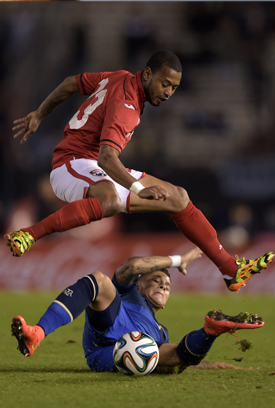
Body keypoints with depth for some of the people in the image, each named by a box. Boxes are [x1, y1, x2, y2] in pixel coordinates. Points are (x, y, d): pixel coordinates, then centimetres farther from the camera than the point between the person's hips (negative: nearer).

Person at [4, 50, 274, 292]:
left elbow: (71, 84, 20)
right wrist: (138, 188, -48)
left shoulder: (122, 79, 8)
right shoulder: (125, 104, -22)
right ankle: (27, 235, -42)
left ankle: (231, 269, 15)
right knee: (109, 200, -46)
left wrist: (39, 115, 31)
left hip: (101, 172, 10)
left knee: (177, 198, 9)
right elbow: (106, 157, -37)